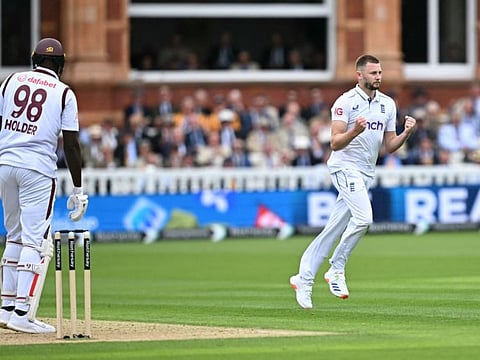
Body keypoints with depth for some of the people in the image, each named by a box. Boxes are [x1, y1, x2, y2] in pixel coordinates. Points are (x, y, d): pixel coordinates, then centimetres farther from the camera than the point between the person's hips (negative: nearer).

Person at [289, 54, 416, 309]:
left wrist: (407, 133, -6)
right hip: (345, 167, -7)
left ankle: (304, 278, 12)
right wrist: (355, 131, -35)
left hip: (366, 173, 7)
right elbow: (335, 143, -17)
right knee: (363, 217, -24)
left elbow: (389, 146, 13)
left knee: (334, 230, 6)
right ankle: (336, 270, -9)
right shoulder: (346, 102, -10)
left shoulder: (387, 104, 11)